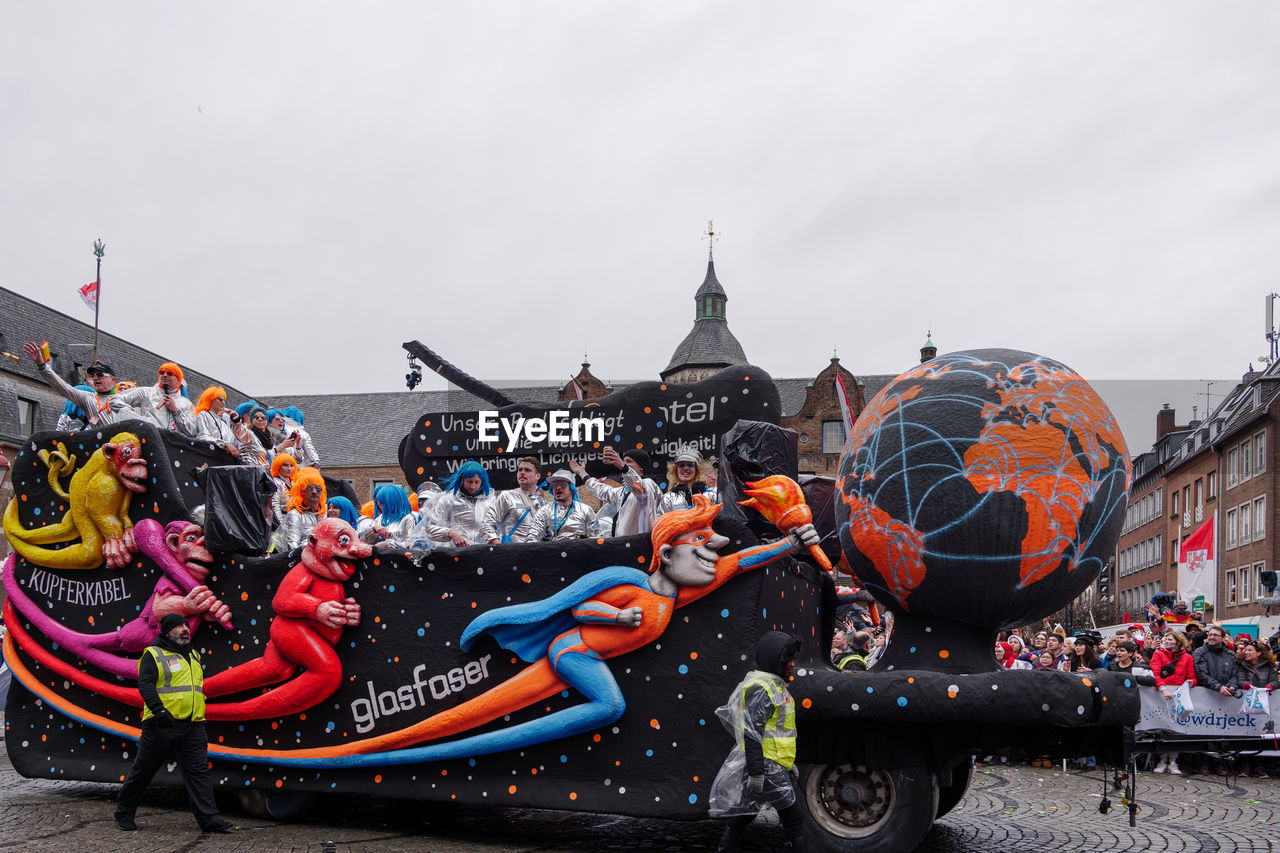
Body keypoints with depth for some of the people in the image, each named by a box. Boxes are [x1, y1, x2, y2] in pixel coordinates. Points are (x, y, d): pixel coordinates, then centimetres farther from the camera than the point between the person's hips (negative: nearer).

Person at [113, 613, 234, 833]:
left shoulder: (193, 655, 21)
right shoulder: (154, 655, -1)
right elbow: (145, 685, -14)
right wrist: (159, 710, -28)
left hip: (193, 726, 5)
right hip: (162, 726, -5)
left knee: (199, 771, -2)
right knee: (142, 771, 6)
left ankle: (209, 819, -6)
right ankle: (124, 814, 23)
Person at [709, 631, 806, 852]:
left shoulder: (773, 685, 16)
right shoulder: (760, 688, -17)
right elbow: (752, 734, -22)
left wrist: (791, 762, 27)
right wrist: (756, 772, -25)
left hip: (774, 764, 10)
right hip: (767, 766, -10)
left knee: (744, 811, 13)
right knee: (793, 816, -4)